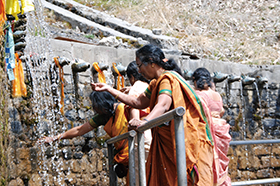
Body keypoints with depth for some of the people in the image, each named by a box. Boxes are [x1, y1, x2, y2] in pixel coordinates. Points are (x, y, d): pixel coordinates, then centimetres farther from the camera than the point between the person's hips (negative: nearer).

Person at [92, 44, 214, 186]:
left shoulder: (168, 78, -15)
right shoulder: (156, 83, 17)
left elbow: (163, 105, -32)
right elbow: (138, 103, 20)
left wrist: (145, 121, -49)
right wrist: (109, 89, 20)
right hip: (167, 142, 10)